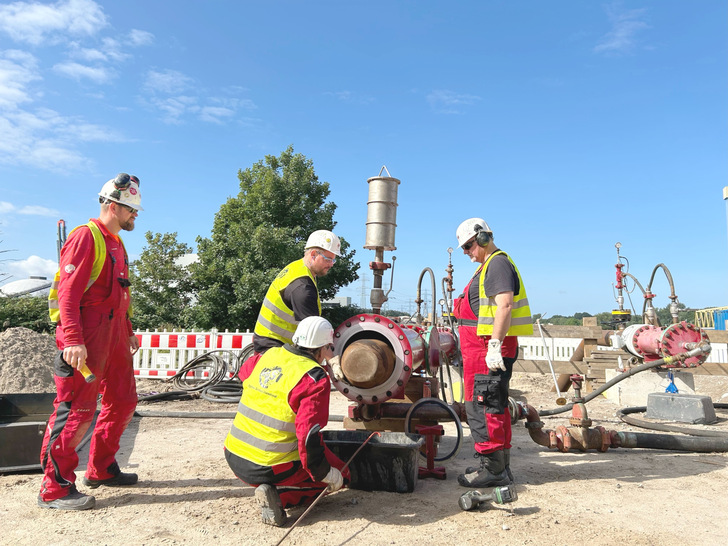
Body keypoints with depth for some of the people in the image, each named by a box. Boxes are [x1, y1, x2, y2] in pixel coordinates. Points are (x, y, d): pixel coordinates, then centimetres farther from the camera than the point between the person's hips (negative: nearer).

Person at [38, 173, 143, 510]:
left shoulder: (116, 244, 20)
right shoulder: (86, 237, -9)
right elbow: (68, 291, -17)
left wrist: (128, 331, 24)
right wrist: (72, 339, -25)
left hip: (114, 336, 10)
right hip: (87, 338, -10)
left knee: (123, 402, 14)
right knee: (77, 410, -6)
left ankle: (101, 470, 27)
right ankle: (55, 488, 5)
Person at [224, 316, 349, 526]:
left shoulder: (269, 355, 2)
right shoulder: (314, 378, -17)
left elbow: (245, 370, 26)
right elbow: (308, 435, -23)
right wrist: (325, 473, -9)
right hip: (268, 468, -7)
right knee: (340, 475, 11)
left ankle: (271, 490, 11)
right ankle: (280, 495, -7)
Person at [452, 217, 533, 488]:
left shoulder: (498, 264, -11)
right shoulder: (490, 266, 22)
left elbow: (504, 305, -22)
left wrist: (495, 345, -26)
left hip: (490, 349, -11)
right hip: (485, 348, 11)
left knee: (483, 406, -7)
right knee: (494, 406, 15)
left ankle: (493, 470, 1)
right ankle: (500, 466, 25)